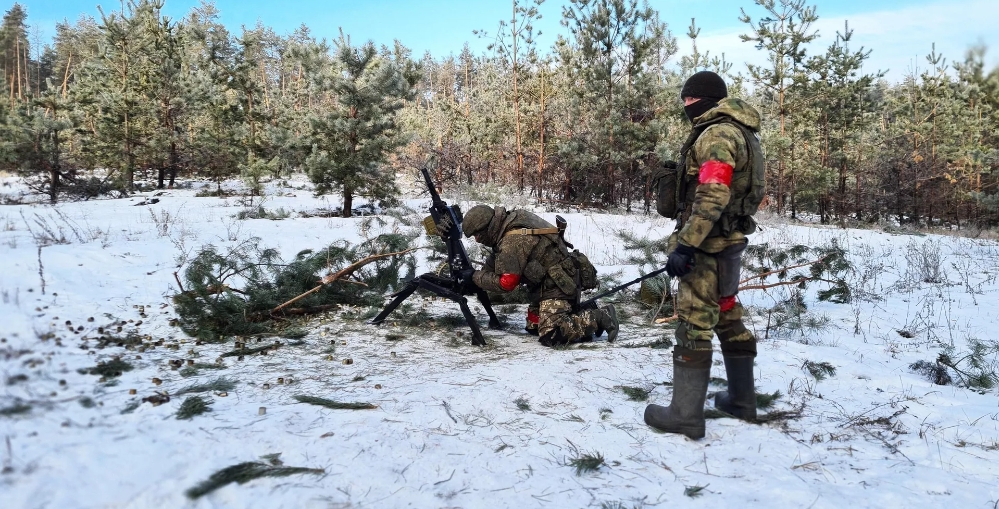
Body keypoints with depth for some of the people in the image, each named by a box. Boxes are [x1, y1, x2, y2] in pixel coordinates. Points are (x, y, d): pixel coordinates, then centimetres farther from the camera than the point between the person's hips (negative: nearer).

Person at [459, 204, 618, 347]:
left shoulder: (512, 241, -24)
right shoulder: (515, 217, 5)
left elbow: (507, 283, -20)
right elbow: (498, 257, 18)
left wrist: (477, 277, -7)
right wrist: (485, 270, 2)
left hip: (557, 285, -10)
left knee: (550, 335, -20)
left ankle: (599, 318, -9)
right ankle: (584, 312, 14)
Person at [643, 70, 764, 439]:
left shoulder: (718, 134, -14)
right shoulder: (740, 133, 18)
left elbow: (712, 196, -26)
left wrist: (685, 245, -28)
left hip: (708, 246, -11)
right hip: (729, 242, 11)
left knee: (693, 327, -6)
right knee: (729, 320, 18)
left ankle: (685, 415, 0)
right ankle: (742, 399, 29)